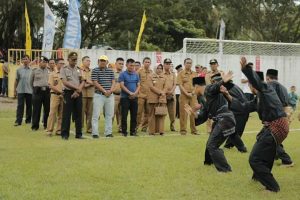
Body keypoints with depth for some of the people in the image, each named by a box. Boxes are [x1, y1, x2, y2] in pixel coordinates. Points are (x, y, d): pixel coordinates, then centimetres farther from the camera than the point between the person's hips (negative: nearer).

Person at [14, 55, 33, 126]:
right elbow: (16, 80, 8)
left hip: (29, 91, 0)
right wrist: (14, 90, 6)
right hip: (20, 90, 0)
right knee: (20, 106, -3)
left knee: (29, 106, 8)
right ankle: (18, 121, -4)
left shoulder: (32, 70, 2)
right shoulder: (19, 69, 4)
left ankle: (28, 120, 18)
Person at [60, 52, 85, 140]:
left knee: (78, 114, 6)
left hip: (78, 93, 4)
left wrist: (78, 90, -8)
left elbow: (82, 81, 8)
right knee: (66, 114, -4)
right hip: (68, 93, -4)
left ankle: (78, 133, 11)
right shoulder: (64, 69, 0)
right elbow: (65, 82, -10)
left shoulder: (78, 69, 13)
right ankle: (65, 134, 0)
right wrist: (77, 88, -13)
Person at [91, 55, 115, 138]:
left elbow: (113, 82, 9)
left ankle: (108, 132, 14)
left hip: (110, 95, 4)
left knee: (109, 115, 7)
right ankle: (95, 133, -2)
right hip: (99, 95, -4)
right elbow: (95, 83, -8)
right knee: (96, 114, -5)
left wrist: (110, 90, -9)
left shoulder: (110, 71, 11)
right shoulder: (95, 70, -2)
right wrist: (104, 91, -13)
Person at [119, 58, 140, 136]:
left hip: (134, 98, 4)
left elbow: (138, 85, 10)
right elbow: (122, 85, -11)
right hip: (125, 97, -4)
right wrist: (130, 93, -18)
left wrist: (135, 93, -9)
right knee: (124, 115, -2)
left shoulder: (136, 74, 11)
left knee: (134, 115, 6)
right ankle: (124, 131, 3)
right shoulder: (123, 74, -3)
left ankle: (133, 131, 13)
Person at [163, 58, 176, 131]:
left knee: (172, 112, 3)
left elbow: (174, 84, 8)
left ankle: (172, 126, 12)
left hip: (171, 95, 3)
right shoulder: (160, 74, 2)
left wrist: (171, 91, -10)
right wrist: (165, 91, -15)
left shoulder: (173, 74, 14)